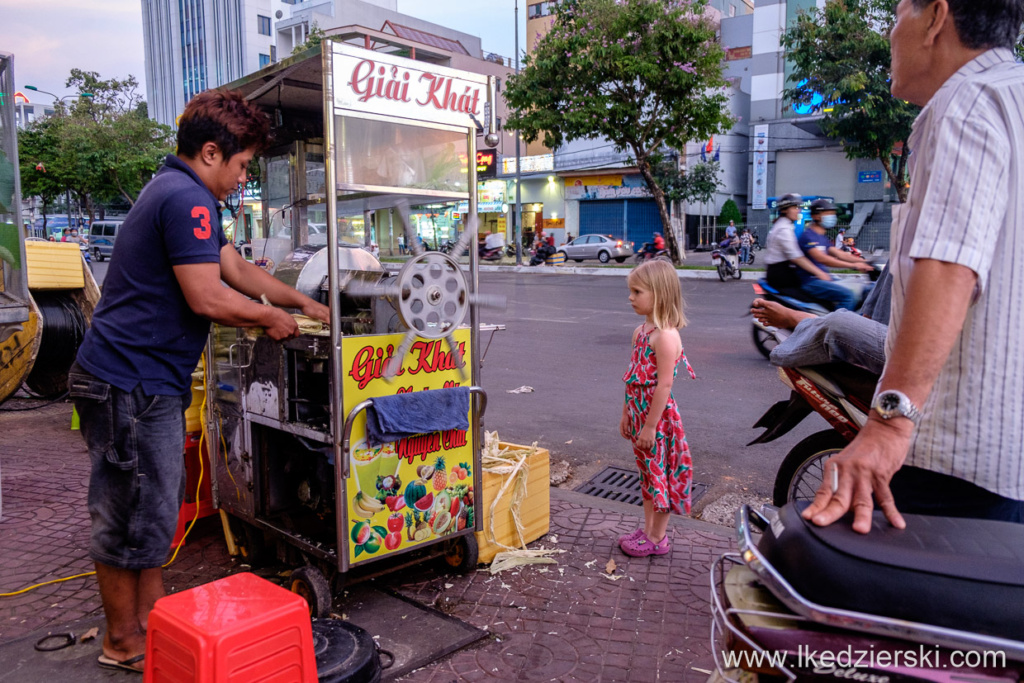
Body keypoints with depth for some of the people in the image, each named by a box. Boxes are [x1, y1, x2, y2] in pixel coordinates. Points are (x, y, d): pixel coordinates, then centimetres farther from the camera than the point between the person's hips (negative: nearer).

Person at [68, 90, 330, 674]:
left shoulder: (179, 193, 19)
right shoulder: (188, 199, -17)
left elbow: (237, 269, 23)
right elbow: (207, 298, -22)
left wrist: (306, 304, 21)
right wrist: (272, 319, -6)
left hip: (151, 380, 11)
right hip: (131, 382, -11)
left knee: (156, 506, 17)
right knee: (131, 512, 2)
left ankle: (151, 620, 30)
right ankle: (125, 643, 19)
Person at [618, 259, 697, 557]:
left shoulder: (666, 335, -21)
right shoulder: (640, 331, 7)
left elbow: (663, 385, -23)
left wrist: (650, 426, -21)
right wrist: (626, 414, 15)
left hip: (658, 418, -9)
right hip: (640, 415, 9)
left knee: (659, 475, 6)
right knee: (647, 474, 19)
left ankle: (658, 538, 20)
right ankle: (648, 529, 34)